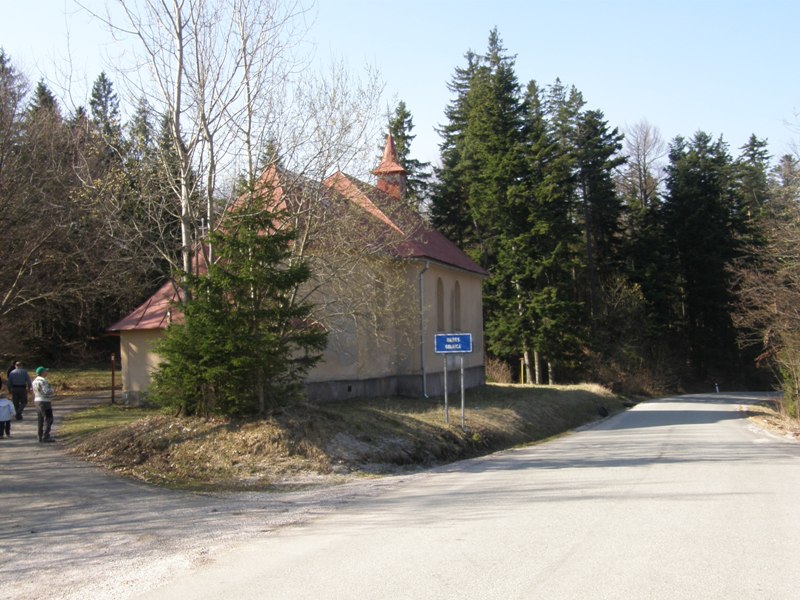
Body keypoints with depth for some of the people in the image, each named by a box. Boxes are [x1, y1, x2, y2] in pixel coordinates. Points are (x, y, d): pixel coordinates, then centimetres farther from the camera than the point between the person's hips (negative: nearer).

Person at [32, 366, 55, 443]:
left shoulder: (35, 381, 11)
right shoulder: (43, 381, -18)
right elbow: (47, 392, -26)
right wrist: (53, 393, -5)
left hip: (37, 401, 9)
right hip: (45, 402, -9)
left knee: (40, 420, 10)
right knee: (48, 419, -8)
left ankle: (40, 437, 11)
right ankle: (46, 437, -13)